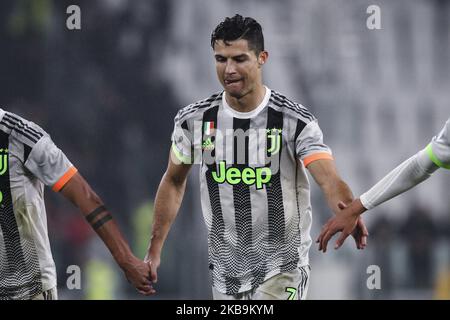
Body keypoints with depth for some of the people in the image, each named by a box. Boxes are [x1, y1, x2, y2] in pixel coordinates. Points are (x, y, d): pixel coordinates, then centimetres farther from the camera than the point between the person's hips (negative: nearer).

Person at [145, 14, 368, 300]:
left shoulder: (296, 121, -14)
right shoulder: (193, 121, -3)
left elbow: (330, 180, -27)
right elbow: (174, 182, 13)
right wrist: (154, 251, 12)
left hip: (282, 269, -4)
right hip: (225, 273, 4)